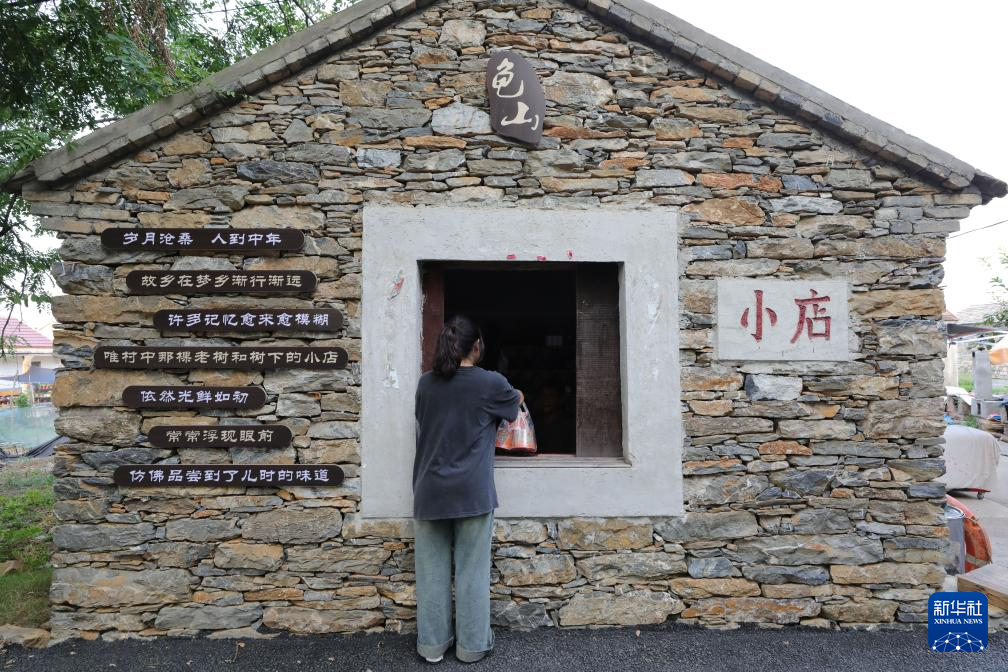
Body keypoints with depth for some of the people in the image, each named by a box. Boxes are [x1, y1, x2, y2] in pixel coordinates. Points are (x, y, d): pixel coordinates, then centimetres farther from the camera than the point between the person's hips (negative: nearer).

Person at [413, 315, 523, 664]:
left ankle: (432, 643, 22)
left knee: (431, 569, 11)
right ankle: (472, 644, 19)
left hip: (429, 493, 3)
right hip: (472, 493, -3)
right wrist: (518, 396, 39)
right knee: (472, 570, 8)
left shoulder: (425, 384, 3)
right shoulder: (491, 383, -7)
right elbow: (516, 402, 15)